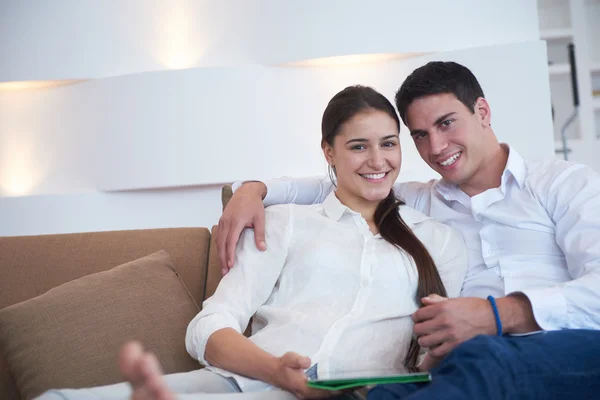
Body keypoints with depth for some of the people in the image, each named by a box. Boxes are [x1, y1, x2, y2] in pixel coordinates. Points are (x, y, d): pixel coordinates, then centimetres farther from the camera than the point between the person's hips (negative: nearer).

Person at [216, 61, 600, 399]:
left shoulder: (563, 183, 13)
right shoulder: (418, 202, 24)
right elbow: (327, 190, 28)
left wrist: (501, 315, -17)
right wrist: (253, 189, 7)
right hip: (472, 364, 1)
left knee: (481, 357, -38)